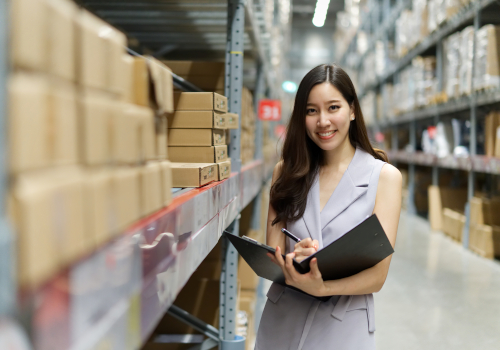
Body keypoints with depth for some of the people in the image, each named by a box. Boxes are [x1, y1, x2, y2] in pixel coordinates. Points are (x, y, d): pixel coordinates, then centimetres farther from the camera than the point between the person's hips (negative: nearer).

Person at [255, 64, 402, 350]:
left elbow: (377, 275, -9)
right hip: (282, 320, 3)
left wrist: (322, 287, -27)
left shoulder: (385, 176, -5)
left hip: (345, 326, -2)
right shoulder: (288, 171, 4)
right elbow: (272, 253, -1)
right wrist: (294, 260, -24)